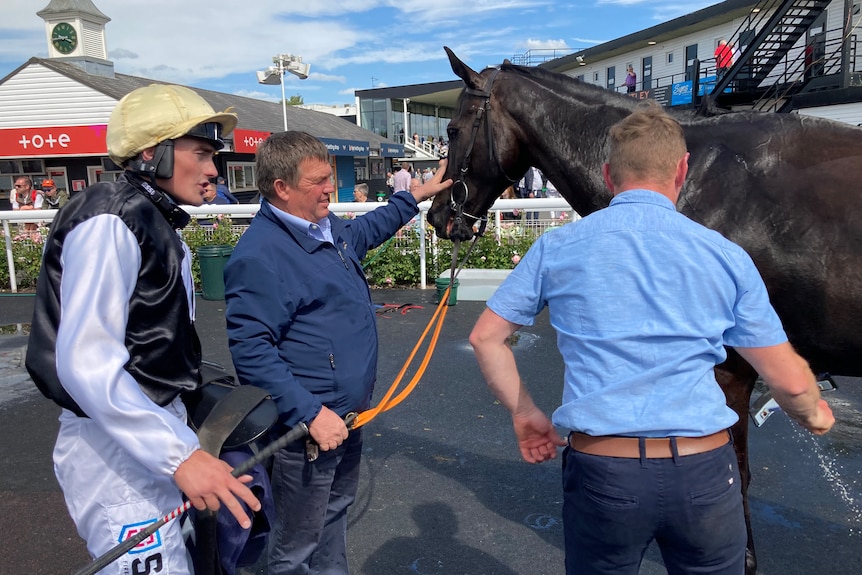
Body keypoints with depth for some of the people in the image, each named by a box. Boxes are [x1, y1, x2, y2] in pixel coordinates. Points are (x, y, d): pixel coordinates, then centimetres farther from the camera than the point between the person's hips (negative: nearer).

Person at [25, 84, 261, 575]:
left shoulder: (158, 225, 13)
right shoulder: (110, 224, -17)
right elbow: (85, 362, -26)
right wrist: (179, 453, -30)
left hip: (157, 431, 9)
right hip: (117, 447, -9)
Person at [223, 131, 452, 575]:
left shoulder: (331, 229, 5)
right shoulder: (259, 254, -24)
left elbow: (368, 229, 29)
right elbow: (251, 352, -27)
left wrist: (415, 197, 31)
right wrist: (310, 413, -29)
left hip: (349, 413, 9)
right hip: (308, 425, -9)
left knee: (336, 512, 28)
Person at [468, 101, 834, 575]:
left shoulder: (557, 248, -1)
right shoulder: (727, 256, -1)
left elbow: (485, 338, 5)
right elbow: (791, 382, 3)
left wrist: (524, 414, 15)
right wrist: (814, 415, 25)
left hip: (600, 470, 0)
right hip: (704, 471, 1)